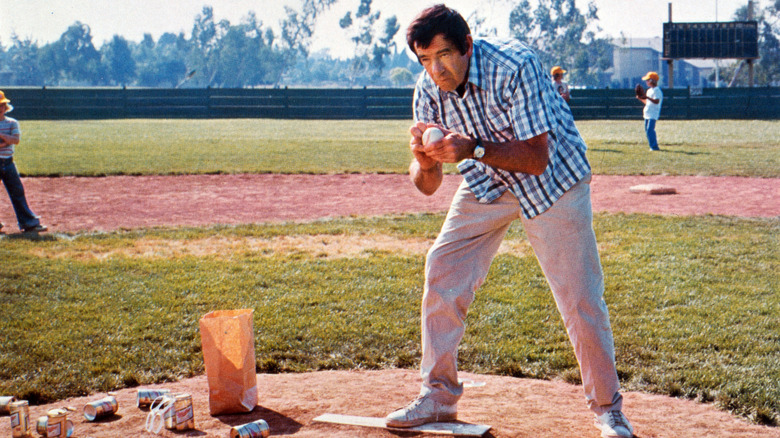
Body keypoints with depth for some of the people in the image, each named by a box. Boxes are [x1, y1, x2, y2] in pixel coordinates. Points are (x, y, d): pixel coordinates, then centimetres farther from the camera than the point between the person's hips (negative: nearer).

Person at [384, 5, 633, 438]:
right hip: (486, 184, 5)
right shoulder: (429, 88, -14)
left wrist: (473, 149, -44)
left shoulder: (515, 67, -30)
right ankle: (438, 397, 11)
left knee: (580, 296, -8)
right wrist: (424, 162, -33)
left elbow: (537, 158, -32)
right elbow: (427, 186, -10)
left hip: (552, 180, -5)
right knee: (442, 270, -4)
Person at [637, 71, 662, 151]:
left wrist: (647, 97, -32)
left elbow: (656, 101, -25)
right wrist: (641, 98, 9)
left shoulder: (657, 90, -12)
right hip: (647, 114, 10)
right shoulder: (649, 90, 18)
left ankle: (654, 146, -15)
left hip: (653, 114, -10)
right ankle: (653, 146, 17)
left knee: (650, 130, -17)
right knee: (647, 130, 11)